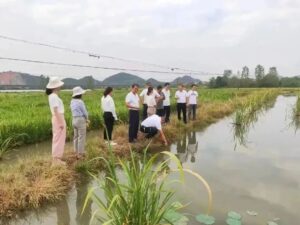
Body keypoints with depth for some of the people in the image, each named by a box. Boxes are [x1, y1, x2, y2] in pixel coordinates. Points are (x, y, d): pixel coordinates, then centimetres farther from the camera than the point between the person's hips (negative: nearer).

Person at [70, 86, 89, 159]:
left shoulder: (72, 102, 8)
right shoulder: (80, 102, -16)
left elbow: (75, 112, 12)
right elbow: (85, 112, -13)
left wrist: (86, 120, 11)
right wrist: (87, 119, 8)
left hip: (74, 120, 9)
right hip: (80, 120, -8)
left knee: (76, 137, 14)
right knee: (81, 137, -1)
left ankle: (77, 153, 23)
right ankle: (80, 154, 3)